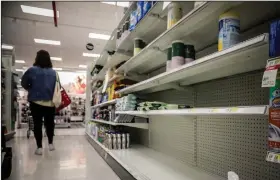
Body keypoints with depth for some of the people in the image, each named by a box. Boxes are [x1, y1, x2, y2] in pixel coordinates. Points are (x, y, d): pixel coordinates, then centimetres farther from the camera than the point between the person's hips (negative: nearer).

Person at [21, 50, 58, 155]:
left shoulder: (32, 70, -7)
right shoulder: (53, 72, 0)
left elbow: (23, 83, 2)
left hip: (36, 102, -2)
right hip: (50, 102, 3)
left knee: (37, 124, 5)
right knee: (49, 123, 14)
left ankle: (39, 147, 7)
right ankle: (51, 144, 24)